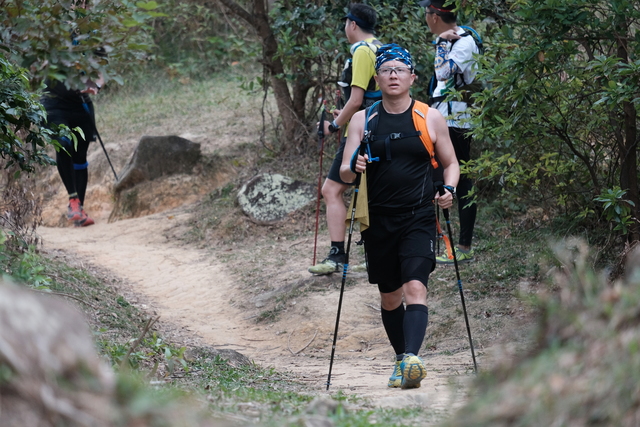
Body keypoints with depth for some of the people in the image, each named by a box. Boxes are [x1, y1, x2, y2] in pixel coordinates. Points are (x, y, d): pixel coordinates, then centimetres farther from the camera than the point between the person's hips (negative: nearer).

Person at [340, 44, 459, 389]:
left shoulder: (430, 117, 4)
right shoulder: (362, 120, 6)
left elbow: (450, 163, 13)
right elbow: (344, 173, 3)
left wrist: (448, 189, -8)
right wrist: (355, 167, -21)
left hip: (418, 218, -2)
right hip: (379, 220, 2)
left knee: (415, 287, -20)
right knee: (389, 296, 11)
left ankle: (412, 359, -32)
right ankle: (401, 361, 27)